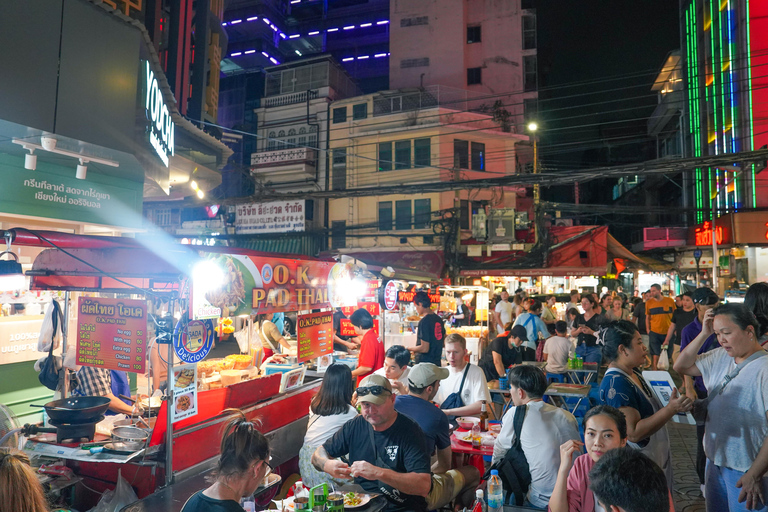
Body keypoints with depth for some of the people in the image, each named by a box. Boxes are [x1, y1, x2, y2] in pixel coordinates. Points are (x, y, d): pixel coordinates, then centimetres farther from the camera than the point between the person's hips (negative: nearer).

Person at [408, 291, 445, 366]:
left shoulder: (424, 321, -18)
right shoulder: (439, 319, 7)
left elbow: (424, 348, -20)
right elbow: (443, 341, 18)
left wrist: (410, 349, -5)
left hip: (424, 362, -8)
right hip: (437, 362, 8)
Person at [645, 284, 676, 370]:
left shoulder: (670, 301, 1)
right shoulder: (649, 303, 2)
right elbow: (647, 317, 10)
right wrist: (648, 330, 2)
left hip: (668, 332, 1)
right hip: (654, 333, -1)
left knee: (669, 355, 9)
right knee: (655, 355, -4)